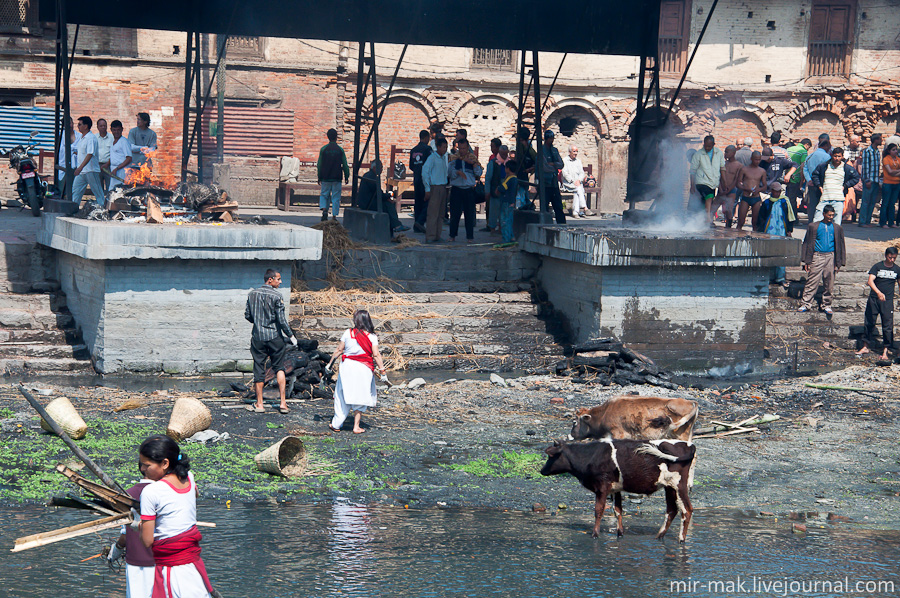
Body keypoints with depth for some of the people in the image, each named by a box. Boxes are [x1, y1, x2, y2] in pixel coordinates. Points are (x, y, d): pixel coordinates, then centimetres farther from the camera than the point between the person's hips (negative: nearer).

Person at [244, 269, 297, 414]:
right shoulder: (276, 296, -11)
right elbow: (281, 319, -14)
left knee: (259, 369, 8)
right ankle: (283, 402, 4)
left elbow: (247, 315, 8)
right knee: (279, 368, 8)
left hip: (258, 337, 3)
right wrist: (291, 336, -5)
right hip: (275, 336, -3)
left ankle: (259, 404, 11)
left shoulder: (252, 294, 3)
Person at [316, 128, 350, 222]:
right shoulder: (340, 150, -1)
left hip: (326, 178, 1)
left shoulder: (323, 149, -1)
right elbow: (345, 165, 1)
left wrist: (319, 177, 10)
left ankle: (324, 209, -12)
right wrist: (347, 176, 11)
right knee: (336, 197, 4)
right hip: (337, 179, 0)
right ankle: (334, 215, 0)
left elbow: (319, 165, 2)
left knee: (324, 195, 12)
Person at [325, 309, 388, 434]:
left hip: (347, 366, 1)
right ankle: (356, 426, 9)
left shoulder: (348, 333, -1)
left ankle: (336, 424, 14)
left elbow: (339, 350, 4)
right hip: (364, 369, -1)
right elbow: (376, 355, -9)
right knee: (360, 398, 9)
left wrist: (330, 363, 16)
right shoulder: (371, 337, -5)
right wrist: (383, 372, -5)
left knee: (342, 396, 10)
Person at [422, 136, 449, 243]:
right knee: (433, 213, -10)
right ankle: (430, 237, -10)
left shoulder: (444, 158, 15)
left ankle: (437, 236, 13)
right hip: (435, 187, -8)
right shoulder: (432, 158, -8)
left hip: (443, 188, 8)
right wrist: (427, 189, -12)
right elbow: (425, 173, -10)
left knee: (440, 214, 8)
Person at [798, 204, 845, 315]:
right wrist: (806, 261, 0)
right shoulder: (813, 226, 4)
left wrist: (839, 263, 7)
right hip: (817, 257, -2)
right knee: (812, 282, -4)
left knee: (829, 284, 5)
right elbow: (808, 244, 5)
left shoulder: (837, 228, 9)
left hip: (830, 257, 2)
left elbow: (840, 246, 13)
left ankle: (826, 306, 15)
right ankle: (805, 304, 2)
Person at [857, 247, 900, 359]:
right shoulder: (877, 267, -4)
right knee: (869, 323, 9)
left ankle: (885, 351, 2)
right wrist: (878, 292, -31)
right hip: (873, 299, -1)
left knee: (887, 325, -4)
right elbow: (870, 281, -16)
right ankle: (865, 347, 23)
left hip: (888, 301, 1)